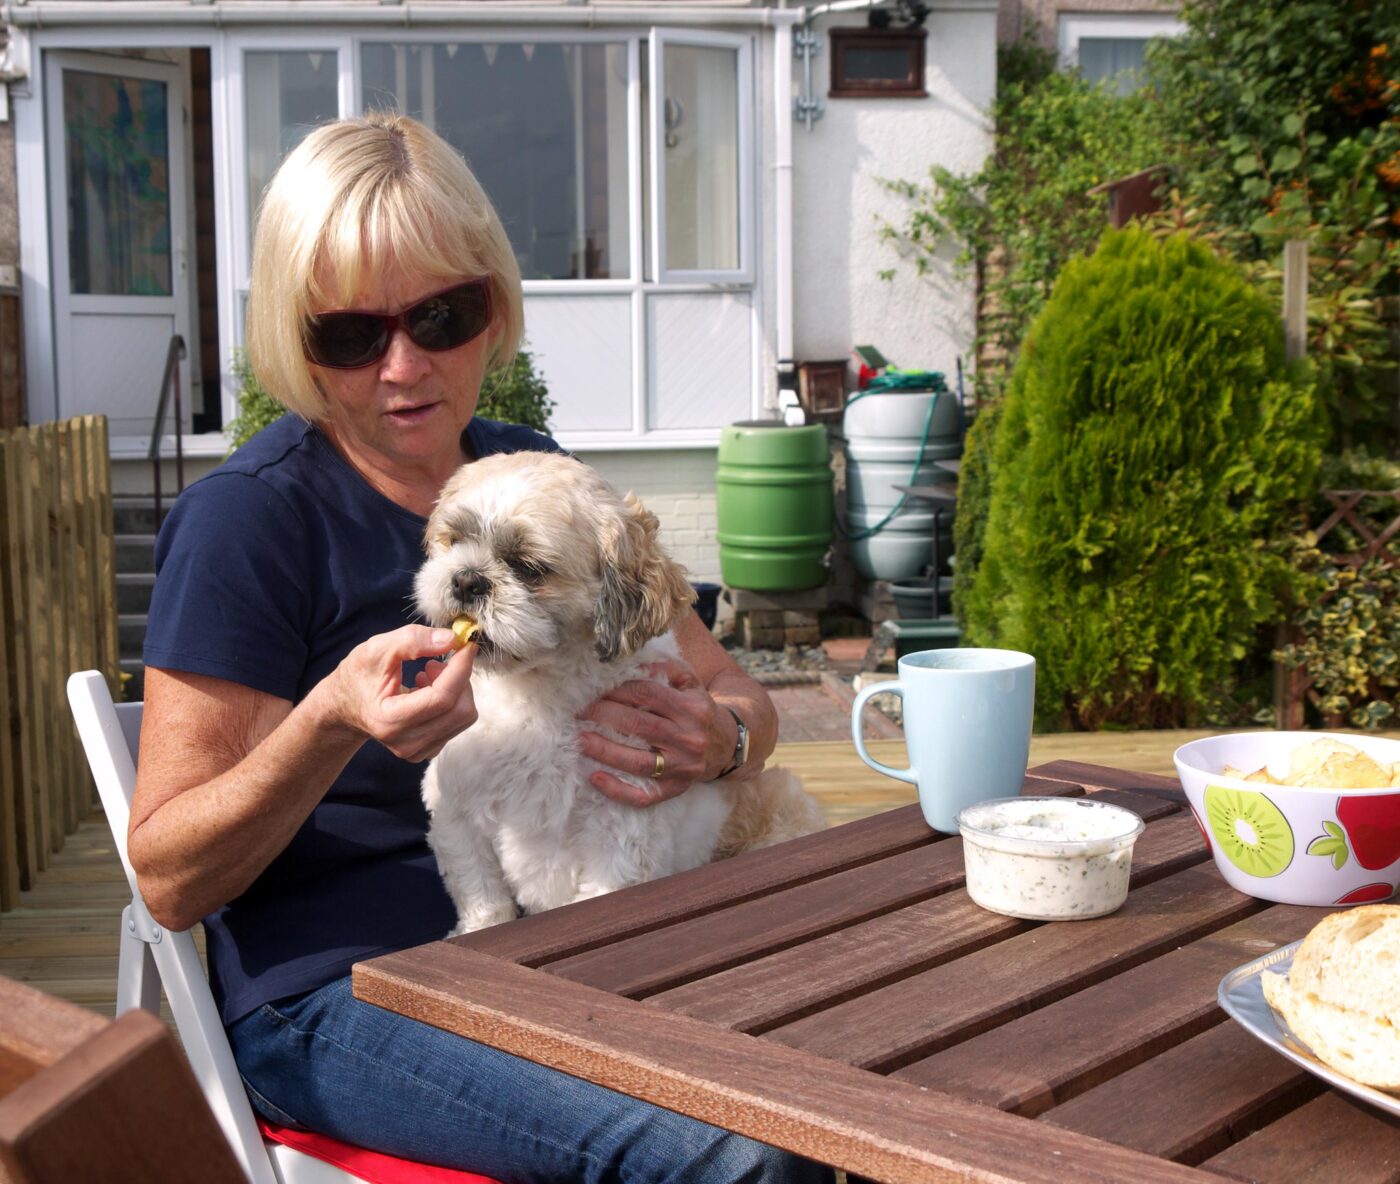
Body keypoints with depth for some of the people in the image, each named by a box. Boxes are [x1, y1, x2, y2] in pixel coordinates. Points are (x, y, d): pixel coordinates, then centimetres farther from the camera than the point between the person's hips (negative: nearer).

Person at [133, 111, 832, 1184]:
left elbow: (738, 695, 11)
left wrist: (720, 738, -14)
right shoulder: (250, 515, -9)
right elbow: (169, 880, -10)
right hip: (334, 998, -6)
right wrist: (332, 721, -28)